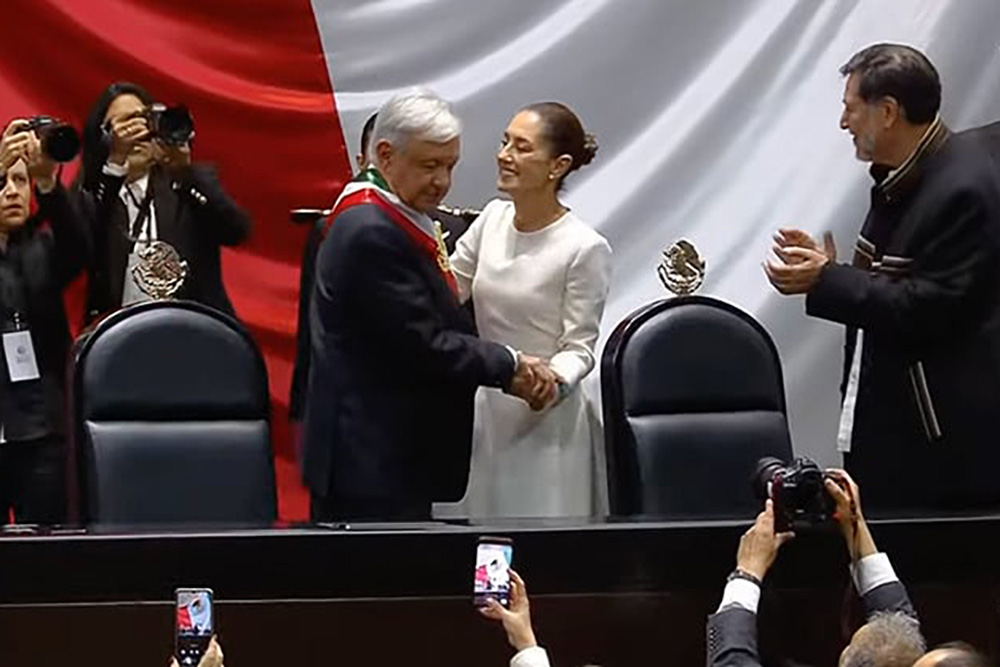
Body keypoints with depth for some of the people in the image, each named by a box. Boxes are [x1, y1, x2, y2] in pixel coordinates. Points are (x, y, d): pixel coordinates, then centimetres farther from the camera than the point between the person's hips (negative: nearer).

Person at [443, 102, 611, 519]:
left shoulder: (586, 249, -15)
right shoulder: (493, 218, 2)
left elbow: (579, 347, -12)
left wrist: (556, 380, -30)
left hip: (542, 418, -6)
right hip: (483, 409, 6)